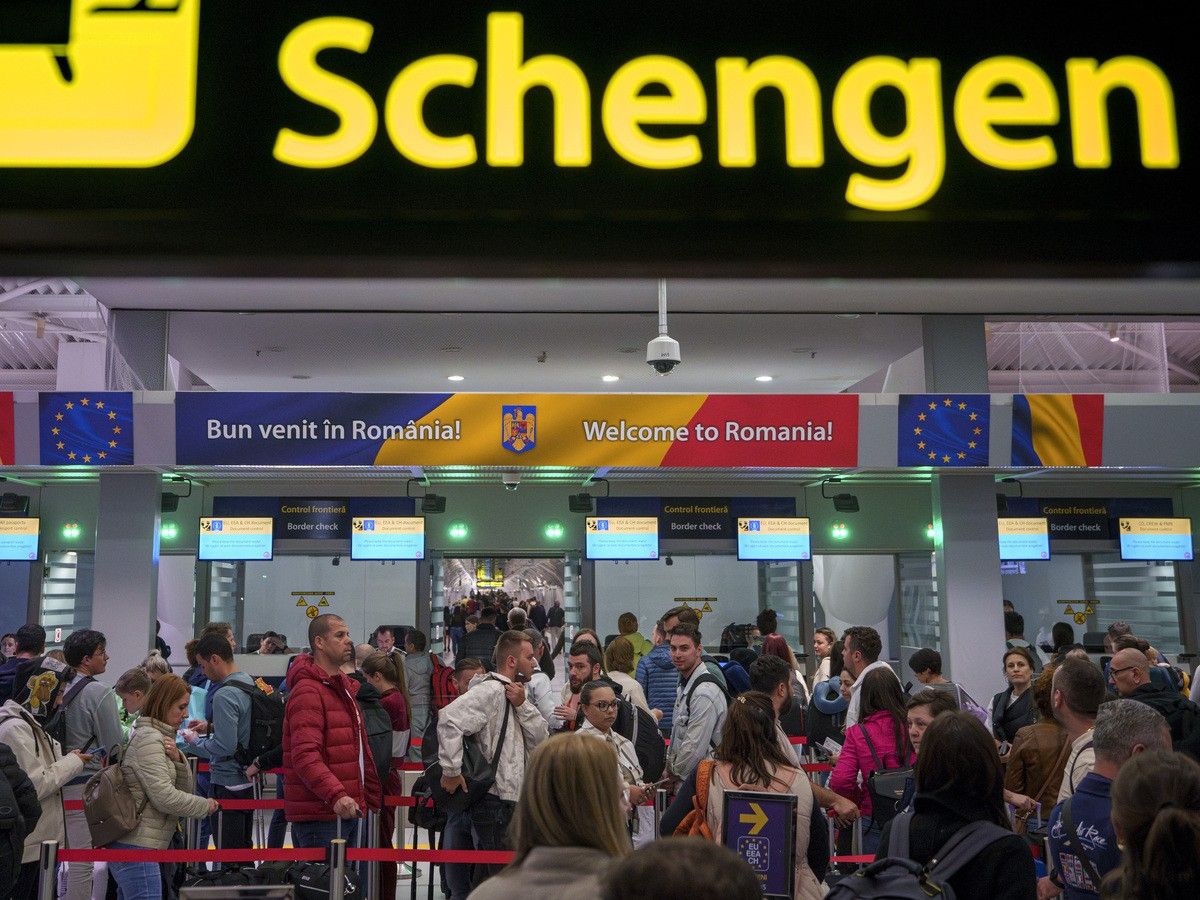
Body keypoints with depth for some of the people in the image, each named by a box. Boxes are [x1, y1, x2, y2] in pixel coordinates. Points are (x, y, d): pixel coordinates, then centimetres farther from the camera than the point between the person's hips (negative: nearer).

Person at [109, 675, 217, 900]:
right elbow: (164, 797, -20)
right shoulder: (149, 738, -12)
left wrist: (177, 759, -4)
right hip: (136, 847, -10)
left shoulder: (160, 737, 18)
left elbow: (184, 790, 15)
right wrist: (206, 805, -8)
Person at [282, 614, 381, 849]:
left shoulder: (344, 687, 20)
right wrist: (336, 795, -34)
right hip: (319, 817, -9)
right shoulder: (308, 692, -13)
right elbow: (305, 756, -24)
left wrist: (371, 799, 23)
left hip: (348, 809, 9)